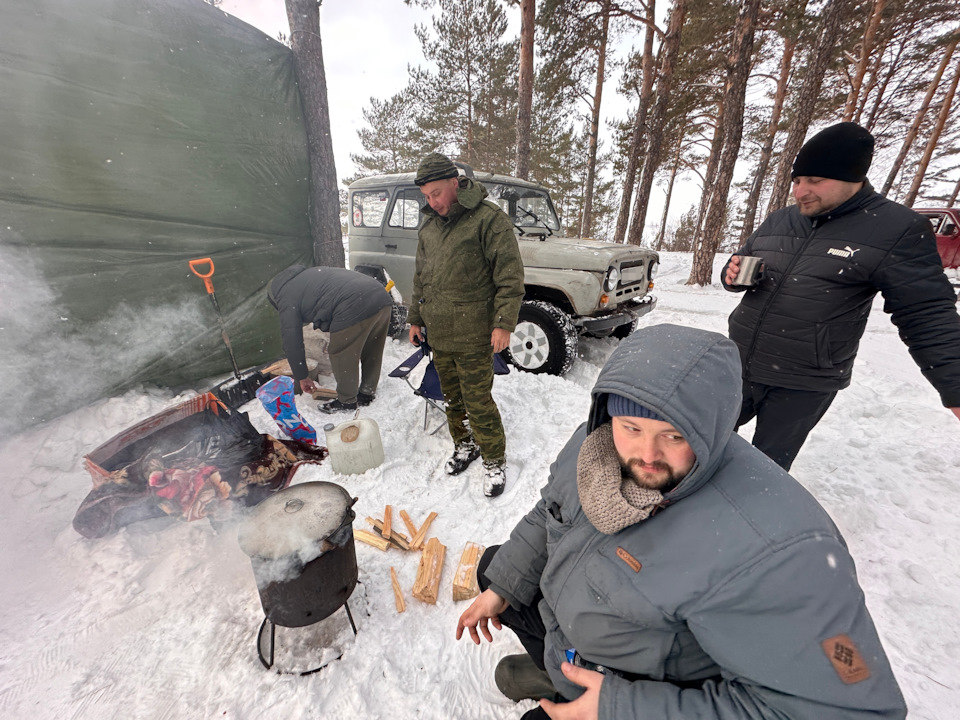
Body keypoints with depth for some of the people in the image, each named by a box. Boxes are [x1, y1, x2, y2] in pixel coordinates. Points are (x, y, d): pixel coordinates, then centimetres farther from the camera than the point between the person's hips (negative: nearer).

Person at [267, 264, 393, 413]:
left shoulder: (287, 300, 12)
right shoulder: (309, 273, 34)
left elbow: (292, 342, 14)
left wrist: (301, 378, 25)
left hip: (356, 308, -9)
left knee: (342, 357, 11)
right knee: (372, 352, 22)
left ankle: (347, 401, 26)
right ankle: (367, 393, 39)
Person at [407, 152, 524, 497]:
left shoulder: (489, 218, -8)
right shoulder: (429, 224, 14)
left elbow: (510, 275, -12)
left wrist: (504, 322, -17)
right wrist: (415, 318, 20)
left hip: (472, 335, -6)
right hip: (437, 333, 7)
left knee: (478, 401, -1)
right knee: (452, 397, 17)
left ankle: (494, 461, 18)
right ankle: (464, 445, 37)